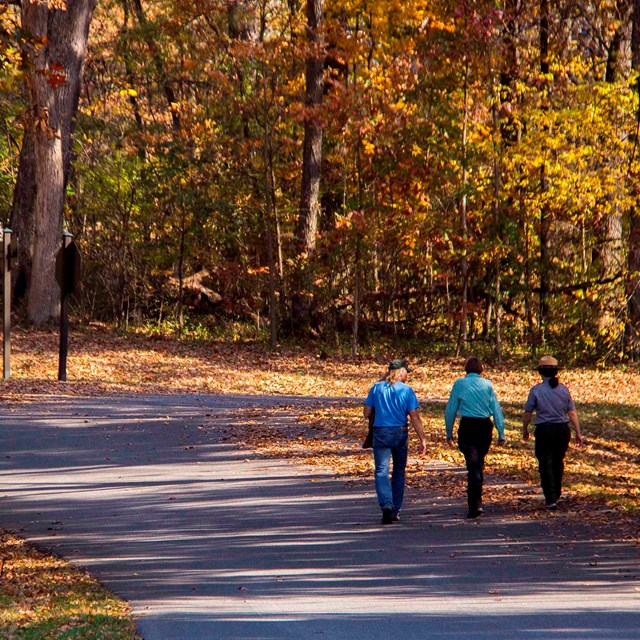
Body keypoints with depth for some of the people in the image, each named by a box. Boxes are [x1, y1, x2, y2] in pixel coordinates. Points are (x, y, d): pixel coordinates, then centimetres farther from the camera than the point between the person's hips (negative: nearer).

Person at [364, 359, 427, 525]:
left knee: (382, 471, -4)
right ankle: (395, 511, 20)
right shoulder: (406, 390, -4)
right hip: (400, 433, 0)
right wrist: (422, 439, -4)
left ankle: (386, 505, -27)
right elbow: (414, 417, -8)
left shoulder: (376, 388, 1)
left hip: (380, 433, 0)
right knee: (399, 472, 15)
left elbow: (366, 413, 4)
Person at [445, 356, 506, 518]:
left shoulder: (459, 384, 0)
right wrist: (501, 433, 7)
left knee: (472, 464, -6)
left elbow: (450, 410, 2)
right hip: (485, 426, 3)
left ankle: (476, 504, -18)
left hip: (467, 427, -2)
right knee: (480, 463, 17)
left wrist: (449, 433, 11)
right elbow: (496, 409, 3)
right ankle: (475, 500, 26)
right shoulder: (487, 384, 4)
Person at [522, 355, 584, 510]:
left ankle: (550, 499, -7)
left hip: (544, 430, -3)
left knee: (546, 465, 0)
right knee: (558, 463, 19)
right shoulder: (563, 389, 1)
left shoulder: (536, 390, -7)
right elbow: (572, 413, 1)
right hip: (562, 429, 3)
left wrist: (525, 430, 13)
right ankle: (556, 495, 32)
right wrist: (578, 433, 8)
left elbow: (527, 412, -2)